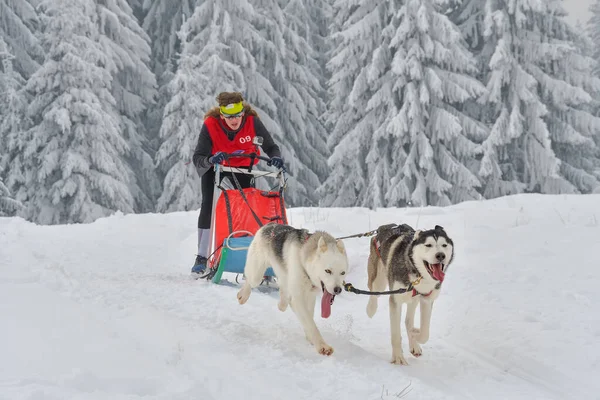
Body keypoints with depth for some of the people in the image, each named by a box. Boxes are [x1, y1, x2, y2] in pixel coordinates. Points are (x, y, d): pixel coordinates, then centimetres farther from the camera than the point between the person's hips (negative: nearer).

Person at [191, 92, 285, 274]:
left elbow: (271, 147, -21)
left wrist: (276, 157, -43)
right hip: (215, 168, -1)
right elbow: (197, 158, -32)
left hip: (243, 167, 1)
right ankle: (202, 257, -7)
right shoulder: (210, 125, -30)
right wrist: (210, 160, -54)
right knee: (208, 205, -12)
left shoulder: (252, 122, -27)